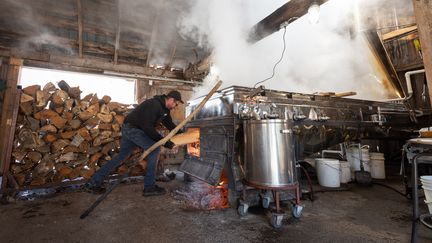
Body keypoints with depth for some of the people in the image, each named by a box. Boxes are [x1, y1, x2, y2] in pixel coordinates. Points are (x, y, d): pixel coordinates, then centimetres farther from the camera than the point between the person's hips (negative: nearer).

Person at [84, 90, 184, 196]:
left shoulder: (163, 108, 8)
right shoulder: (154, 105, -24)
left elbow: (169, 123, 17)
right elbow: (147, 127, -28)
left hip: (129, 129, 10)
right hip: (131, 129, -10)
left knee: (121, 155, 14)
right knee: (154, 148, -16)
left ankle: (93, 183, 25)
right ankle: (149, 187, -10)